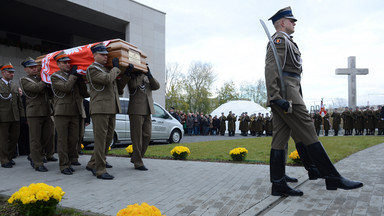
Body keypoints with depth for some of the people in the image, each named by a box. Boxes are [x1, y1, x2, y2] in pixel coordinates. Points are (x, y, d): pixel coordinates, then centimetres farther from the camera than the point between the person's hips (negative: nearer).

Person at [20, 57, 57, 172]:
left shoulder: (41, 78, 18)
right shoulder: (24, 80, 0)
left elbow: (50, 95, 16)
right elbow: (36, 88, -19)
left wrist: (49, 84, 1)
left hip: (46, 112, 6)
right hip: (34, 113, -6)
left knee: (48, 136, 9)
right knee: (35, 139, -1)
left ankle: (34, 157, 28)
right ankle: (37, 163, 7)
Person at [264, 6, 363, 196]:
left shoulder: (283, 41, 29)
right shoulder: (280, 39, -5)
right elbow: (271, 68, -18)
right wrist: (276, 98, -26)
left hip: (282, 99, 11)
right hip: (286, 93, -11)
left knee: (280, 138, 6)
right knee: (308, 133, -8)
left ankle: (278, 185, 10)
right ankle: (332, 178, -3)